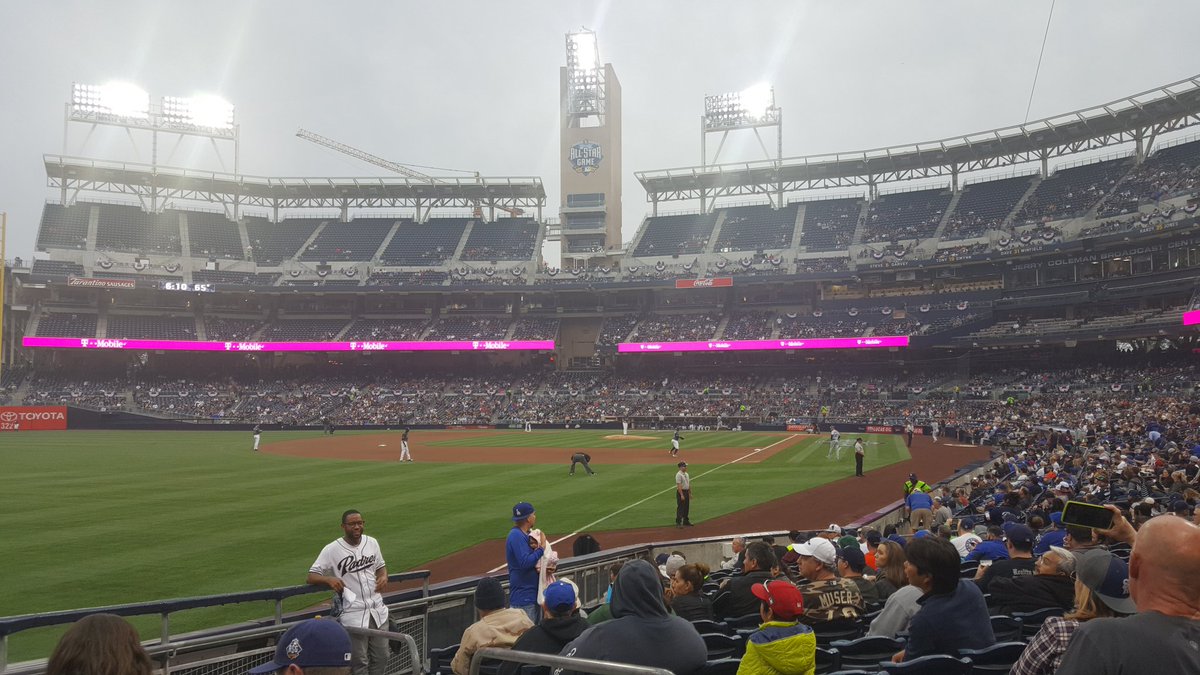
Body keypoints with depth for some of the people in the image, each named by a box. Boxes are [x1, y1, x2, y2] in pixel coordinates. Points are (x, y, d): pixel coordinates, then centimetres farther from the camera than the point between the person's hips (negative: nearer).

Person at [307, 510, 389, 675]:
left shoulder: (372, 543, 7)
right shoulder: (332, 549, -8)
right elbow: (312, 576, -7)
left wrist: (384, 576, -2)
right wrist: (330, 579, -27)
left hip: (378, 610, 5)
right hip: (353, 614, -5)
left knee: (381, 658, 13)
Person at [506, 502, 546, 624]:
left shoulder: (525, 535, 14)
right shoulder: (516, 536, -17)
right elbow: (525, 562, -26)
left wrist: (536, 548, -3)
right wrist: (541, 547, -18)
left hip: (533, 593, 10)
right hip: (523, 597, -10)